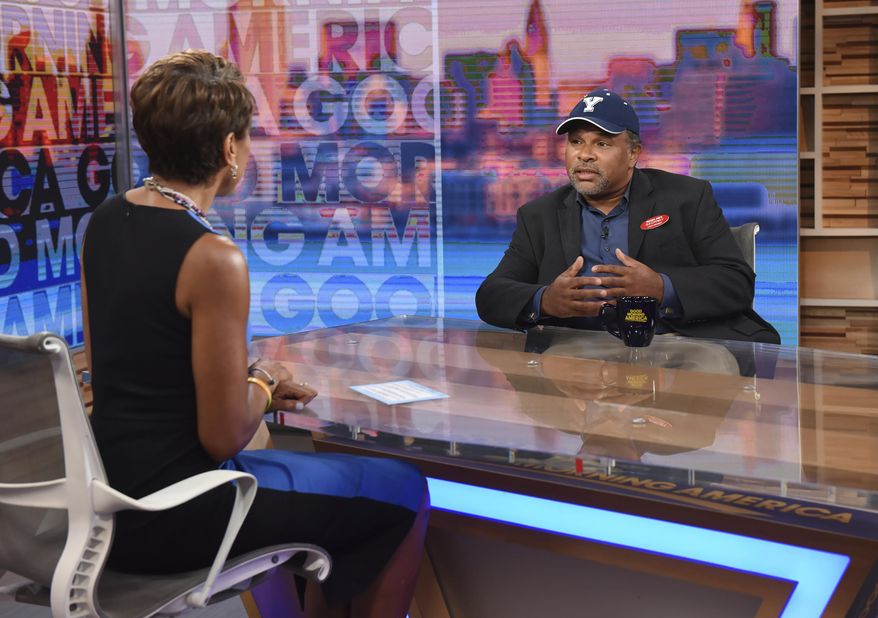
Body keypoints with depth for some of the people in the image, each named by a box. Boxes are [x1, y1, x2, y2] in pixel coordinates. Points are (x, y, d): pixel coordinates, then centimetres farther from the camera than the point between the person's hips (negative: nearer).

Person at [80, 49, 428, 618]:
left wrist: (247, 380, 12)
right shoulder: (214, 259, -22)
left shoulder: (104, 222, 3)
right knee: (405, 492, 7)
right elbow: (224, 437, -18)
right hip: (172, 517, -8)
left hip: (116, 495, 9)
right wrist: (262, 385, 2)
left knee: (329, 469, 30)